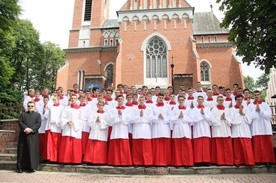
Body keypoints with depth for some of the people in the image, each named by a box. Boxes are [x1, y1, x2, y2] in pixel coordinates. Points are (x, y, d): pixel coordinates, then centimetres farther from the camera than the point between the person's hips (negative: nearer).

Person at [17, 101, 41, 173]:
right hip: (23, 135, 2)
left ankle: (32, 167, 2)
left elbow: (39, 124, -1)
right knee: (22, 151, 2)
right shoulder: (23, 114, 16)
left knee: (33, 150, -3)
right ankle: (21, 167, 10)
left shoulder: (37, 115, 12)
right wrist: (25, 128, -15)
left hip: (33, 135, -1)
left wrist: (31, 129, -15)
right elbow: (20, 122, 2)